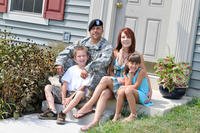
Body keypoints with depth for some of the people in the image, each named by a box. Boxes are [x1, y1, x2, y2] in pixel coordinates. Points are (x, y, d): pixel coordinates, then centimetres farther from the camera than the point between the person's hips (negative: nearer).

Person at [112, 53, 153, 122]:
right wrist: (131, 74, -13)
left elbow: (135, 86, -15)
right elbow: (127, 85, -8)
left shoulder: (141, 71, -11)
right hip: (131, 95, 5)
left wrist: (124, 87, -11)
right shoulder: (126, 73, 6)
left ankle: (133, 115, -25)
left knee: (128, 90, -32)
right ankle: (117, 114, -17)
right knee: (121, 91, -24)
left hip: (142, 95, -5)